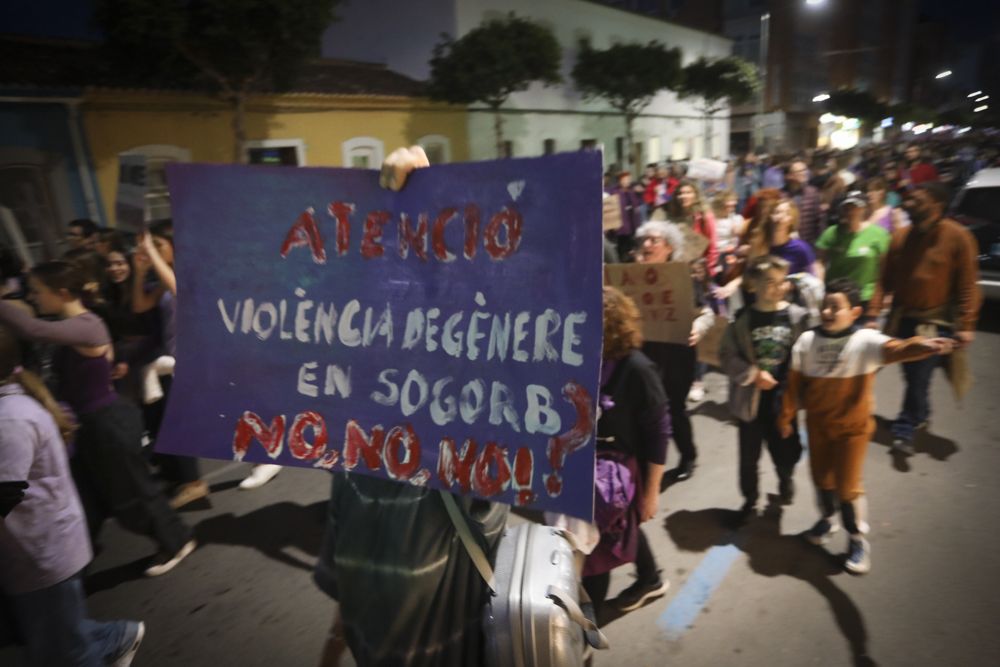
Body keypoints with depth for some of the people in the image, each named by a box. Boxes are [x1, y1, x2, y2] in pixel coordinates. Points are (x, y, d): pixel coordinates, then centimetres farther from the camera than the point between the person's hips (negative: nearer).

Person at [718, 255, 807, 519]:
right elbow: (726, 356, -6)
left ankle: (785, 479, 49)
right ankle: (750, 499, 37)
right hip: (751, 399, 0)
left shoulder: (796, 316, -8)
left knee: (786, 450, 13)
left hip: (783, 400, 0)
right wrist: (753, 374, -16)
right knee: (749, 456, 12)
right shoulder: (743, 319, -9)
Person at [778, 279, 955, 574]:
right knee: (821, 478, 19)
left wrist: (923, 346, -63)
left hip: (852, 427, -3)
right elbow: (795, 383, 0)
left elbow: (896, 349, -41)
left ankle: (858, 539, 28)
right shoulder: (807, 340, -8)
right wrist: (787, 416, 6)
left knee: (848, 486, 5)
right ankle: (827, 520, 45)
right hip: (817, 424, 4)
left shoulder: (866, 341, -19)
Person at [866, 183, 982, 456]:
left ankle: (904, 430, 7)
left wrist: (966, 325, -13)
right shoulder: (900, 236, 3)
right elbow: (885, 280, 4)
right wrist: (873, 313, -1)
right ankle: (920, 414, 38)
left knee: (919, 378, -4)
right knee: (911, 375, 15)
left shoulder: (958, 237, -9)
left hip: (935, 322, -4)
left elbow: (968, 285, -10)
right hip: (902, 318, 4)